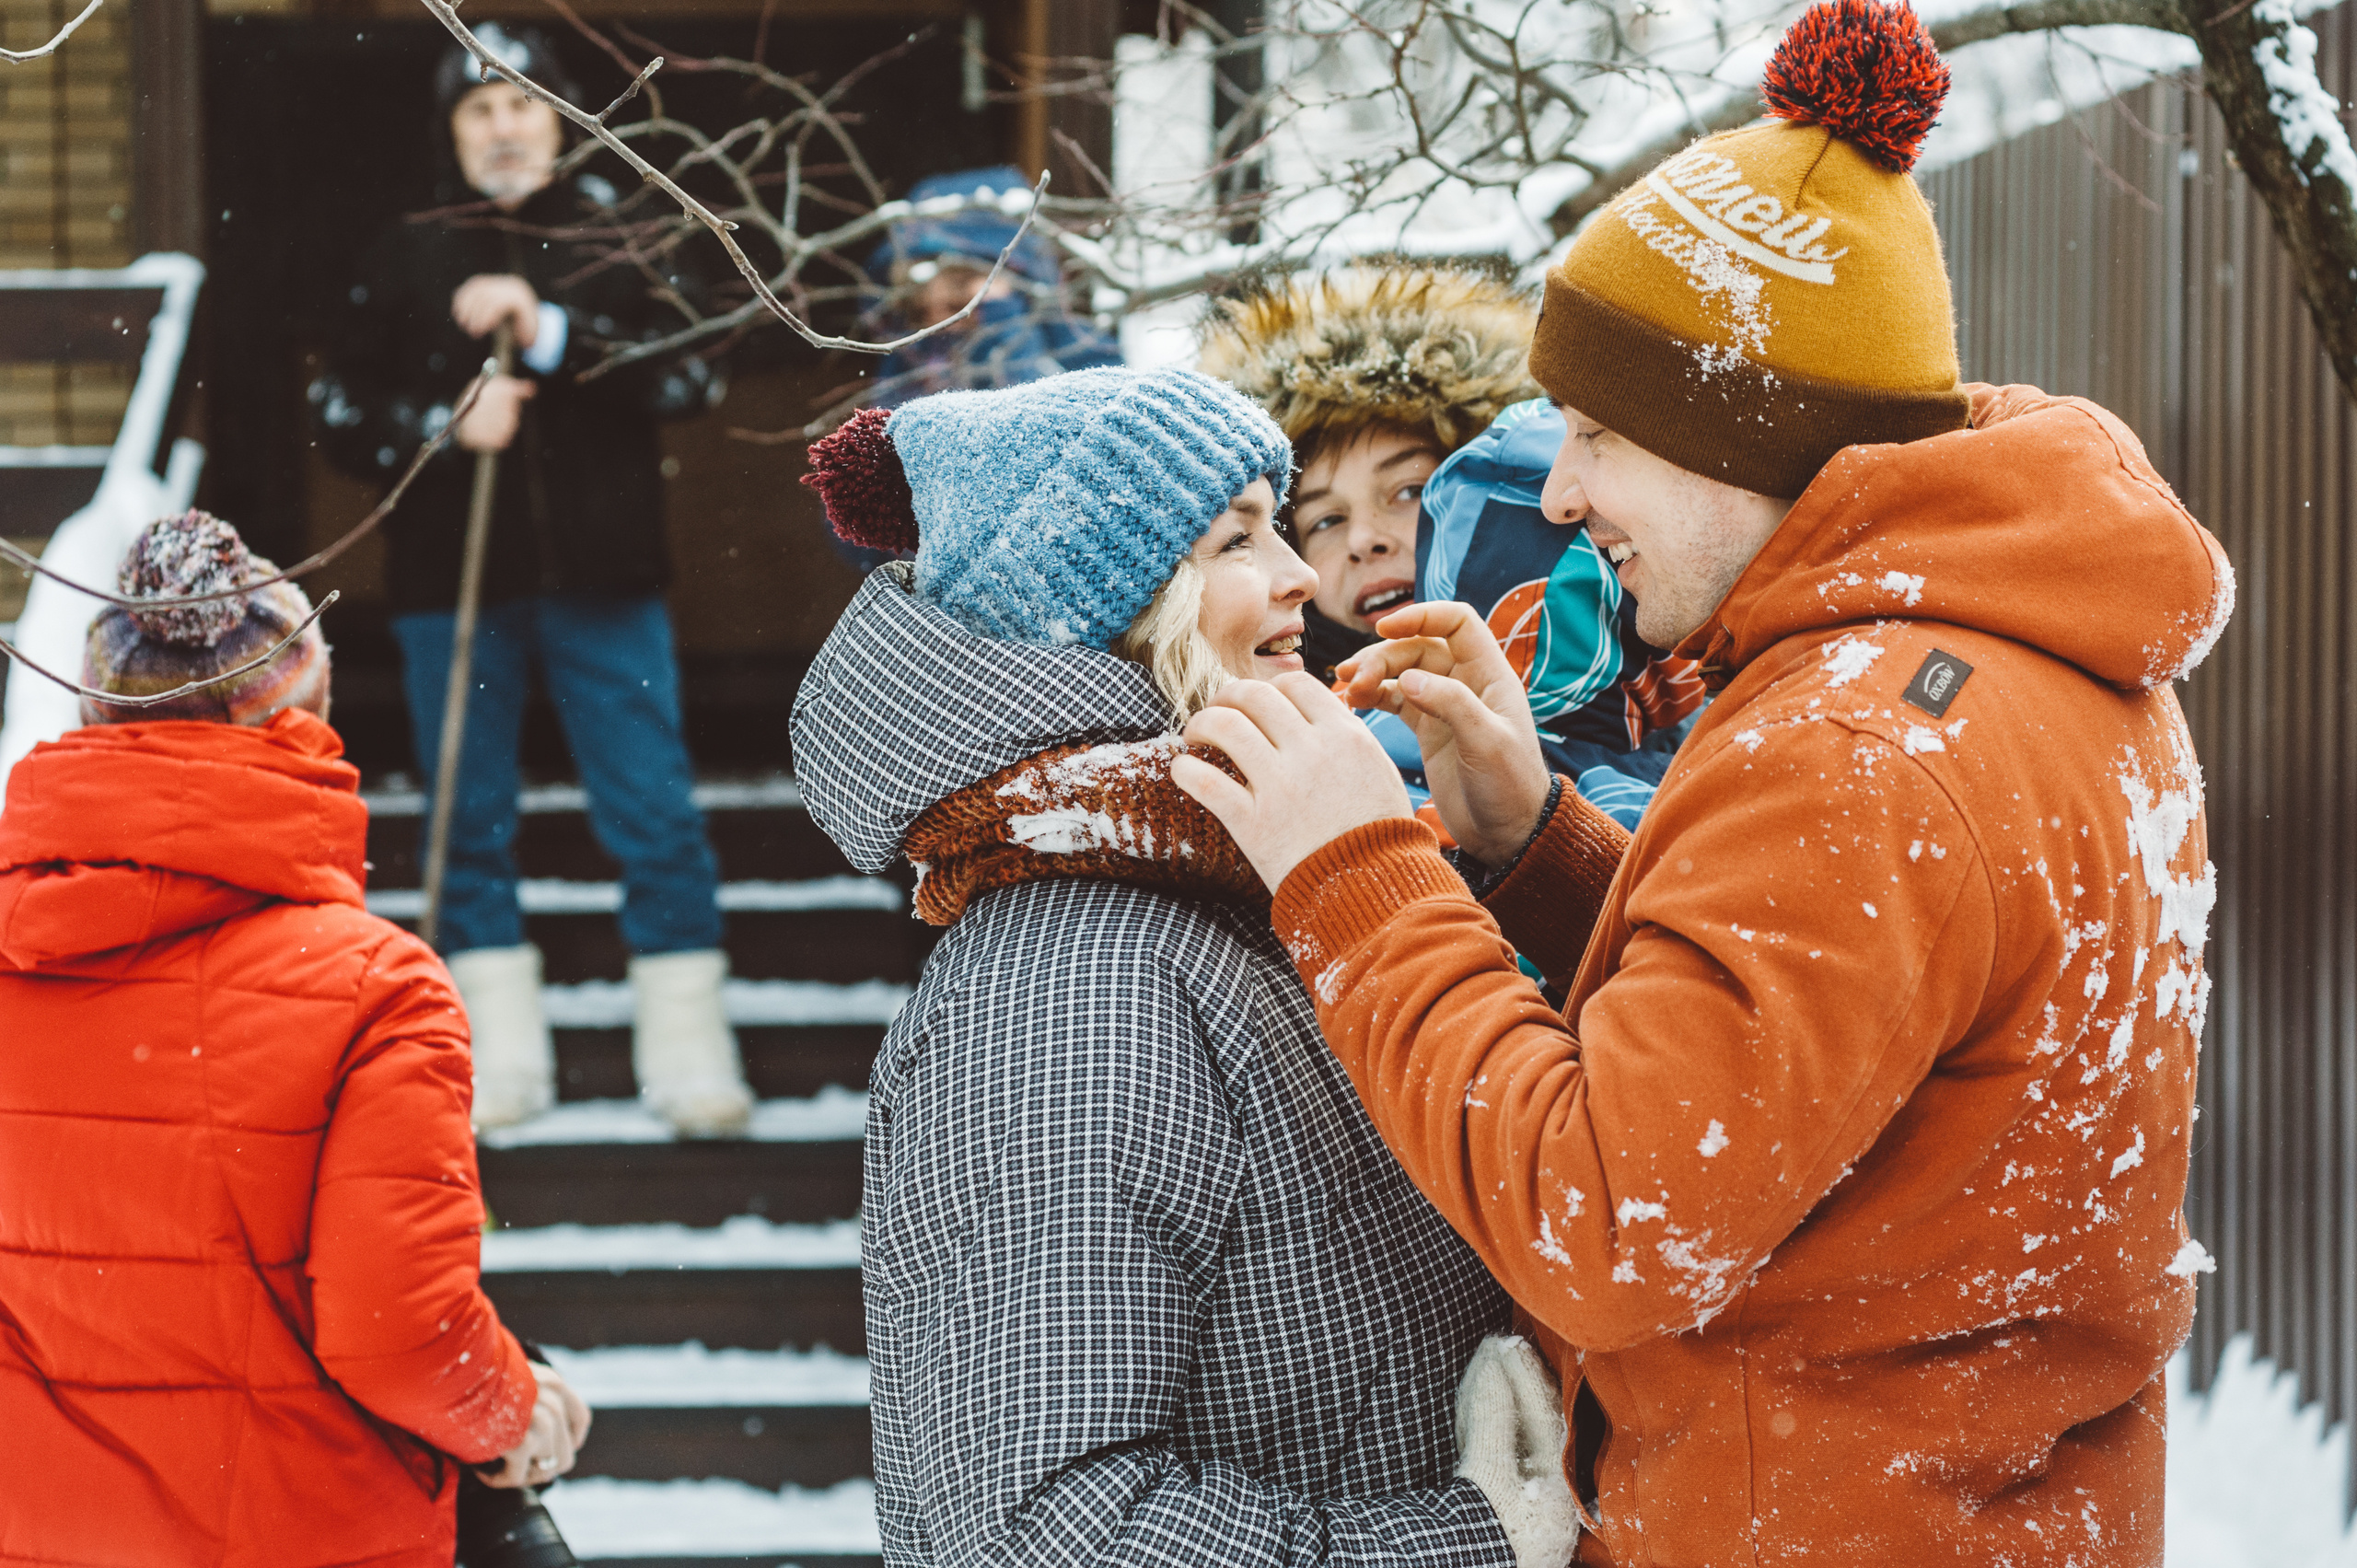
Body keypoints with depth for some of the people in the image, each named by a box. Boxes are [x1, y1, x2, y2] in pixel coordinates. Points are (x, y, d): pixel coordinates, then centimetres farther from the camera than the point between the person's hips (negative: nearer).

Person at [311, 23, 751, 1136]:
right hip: (453, 584, 2)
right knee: (472, 820, 6)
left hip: (602, 581, -1)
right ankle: (500, 1056, 15)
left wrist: (551, 331, -18)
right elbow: (341, 414, 8)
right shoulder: (407, 258, 9)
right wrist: (445, 421, -10)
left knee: (654, 813, -3)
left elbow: (689, 376, -7)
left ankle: (686, 1048, 4)